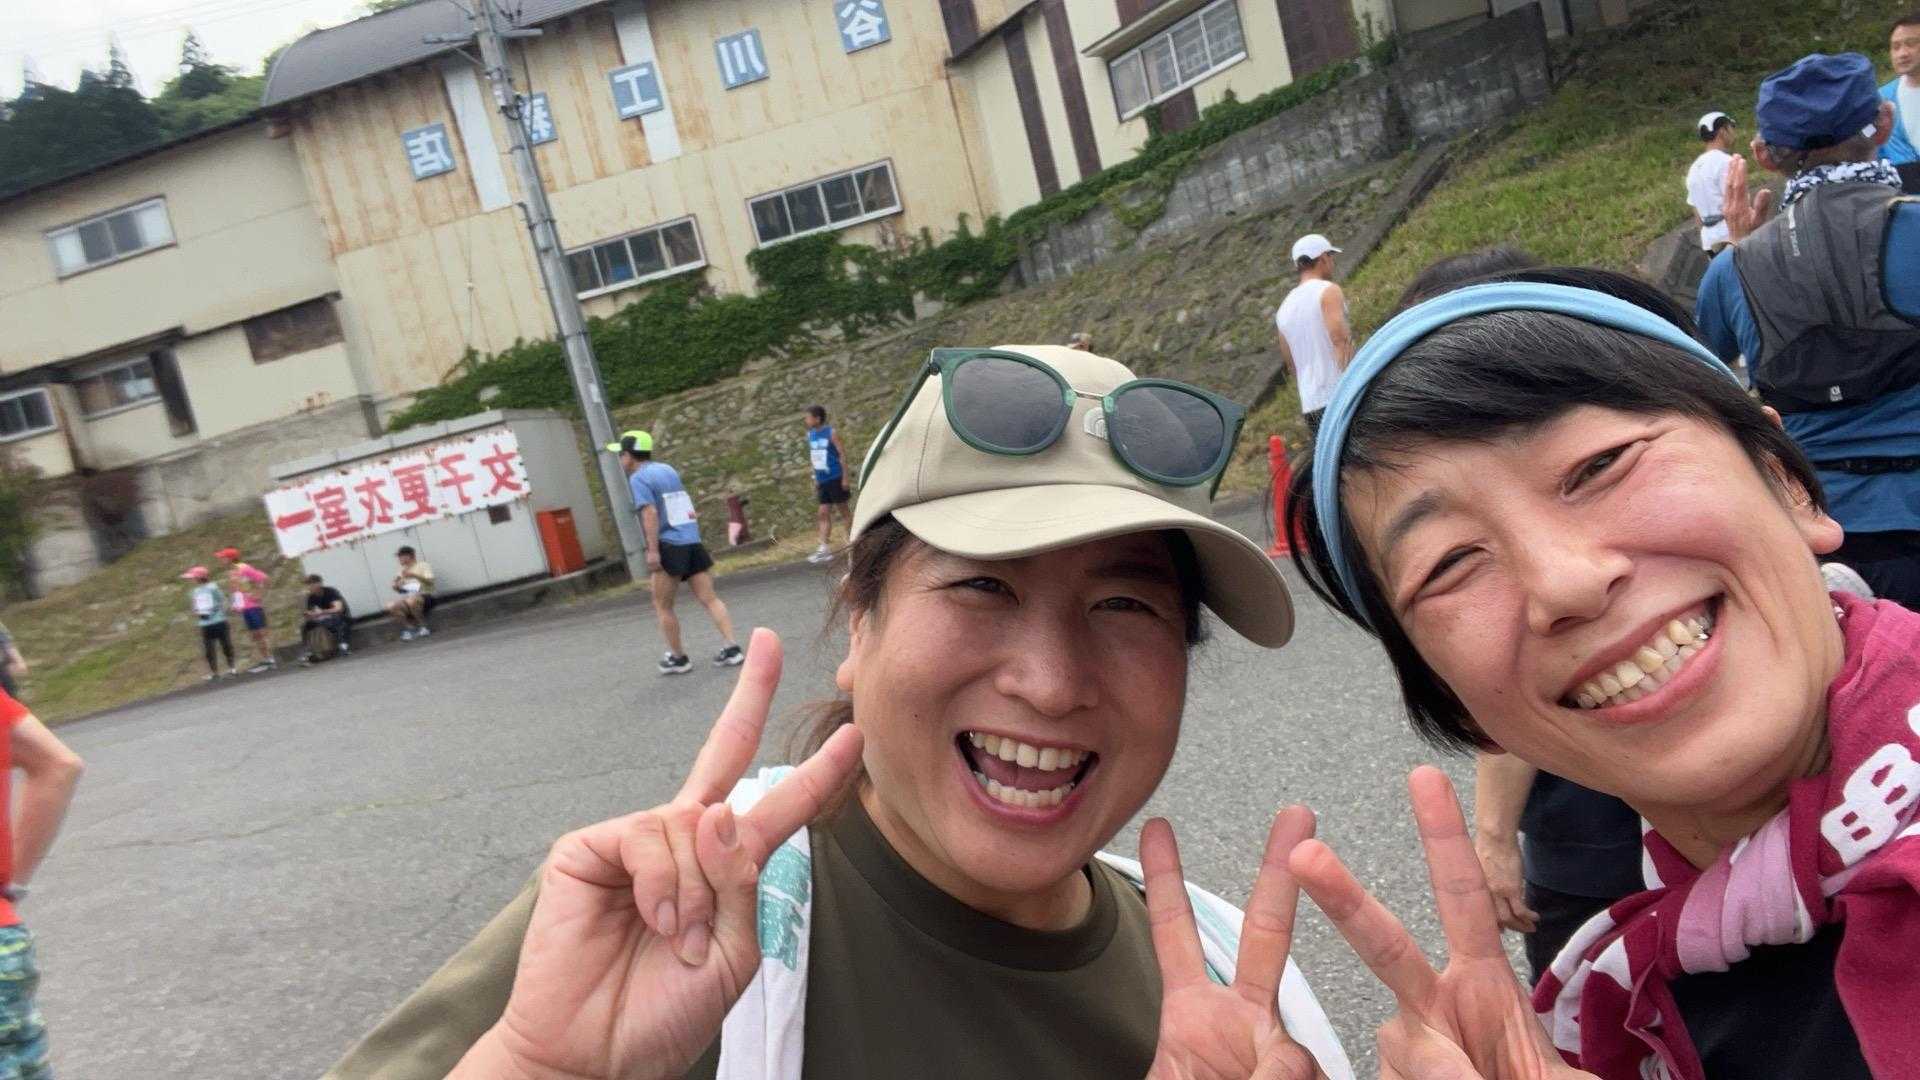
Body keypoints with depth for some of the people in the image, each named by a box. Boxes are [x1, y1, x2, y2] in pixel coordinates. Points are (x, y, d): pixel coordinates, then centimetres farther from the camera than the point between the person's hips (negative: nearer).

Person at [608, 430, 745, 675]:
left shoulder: (638, 479, -6)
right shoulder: (668, 469, 16)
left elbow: (650, 513, -18)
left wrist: (653, 550, -20)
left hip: (669, 545, -6)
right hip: (694, 541, 7)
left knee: (662, 606, 8)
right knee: (709, 599, 5)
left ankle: (678, 658, 14)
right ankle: (731, 647, -4)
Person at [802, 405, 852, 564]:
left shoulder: (831, 433, -9)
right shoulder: (810, 435, 10)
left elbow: (842, 454, -10)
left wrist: (845, 477, -15)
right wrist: (815, 481, 16)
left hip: (835, 479, -7)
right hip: (822, 481, 7)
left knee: (844, 511, 2)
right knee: (824, 514, 2)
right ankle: (824, 549, 1)